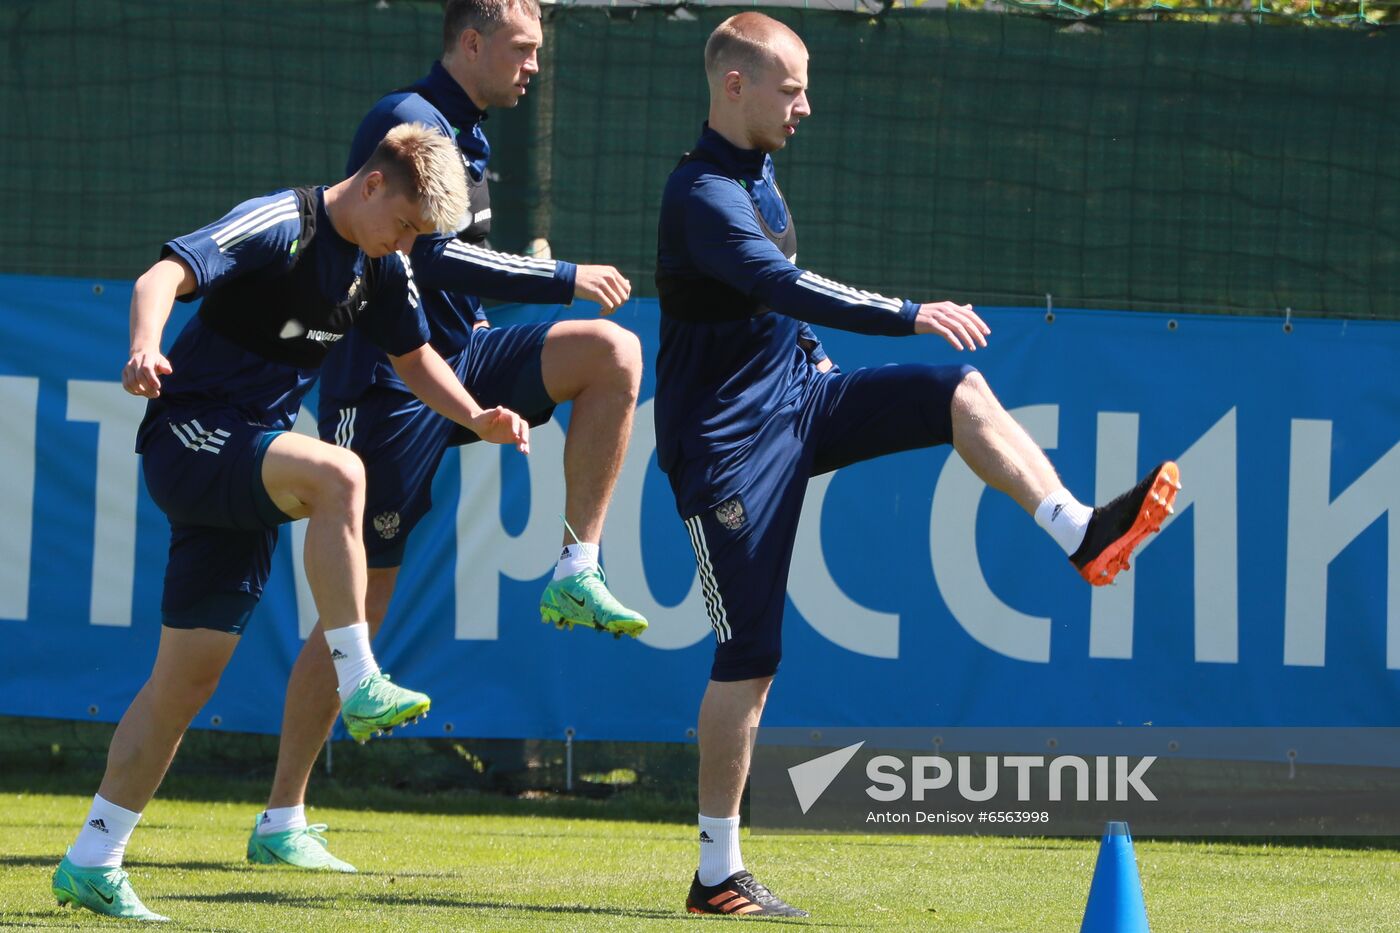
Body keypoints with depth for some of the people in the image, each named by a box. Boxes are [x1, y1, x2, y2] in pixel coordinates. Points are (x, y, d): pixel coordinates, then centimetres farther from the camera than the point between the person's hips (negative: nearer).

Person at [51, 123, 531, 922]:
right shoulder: (280, 227, -16)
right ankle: (359, 685, -32)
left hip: (245, 475, 8)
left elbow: (413, 354, 25)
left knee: (189, 678, 6)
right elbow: (164, 275, -29)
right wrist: (146, 347, -49)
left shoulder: (383, 266, 9)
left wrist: (477, 417, 8)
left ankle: (92, 863, 11)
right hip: (187, 439, -8)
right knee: (338, 473, -34)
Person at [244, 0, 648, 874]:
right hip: (386, 383, -8)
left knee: (613, 352, -14)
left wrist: (501, 401, 23)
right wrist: (564, 279, -21)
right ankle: (281, 821, 3)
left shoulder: (466, 134, 15)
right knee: (361, 600, -5)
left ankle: (578, 571, -10)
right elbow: (432, 254, -25)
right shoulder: (409, 122, -14)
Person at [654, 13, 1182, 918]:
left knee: (957, 393, -10)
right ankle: (719, 875, -1)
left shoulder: (757, 173, 10)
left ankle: (1081, 533, -19)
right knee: (750, 654, -7)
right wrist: (908, 315, -38)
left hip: (796, 396, 9)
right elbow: (784, 288, -34)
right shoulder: (702, 195, -21)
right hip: (728, 437, -9)